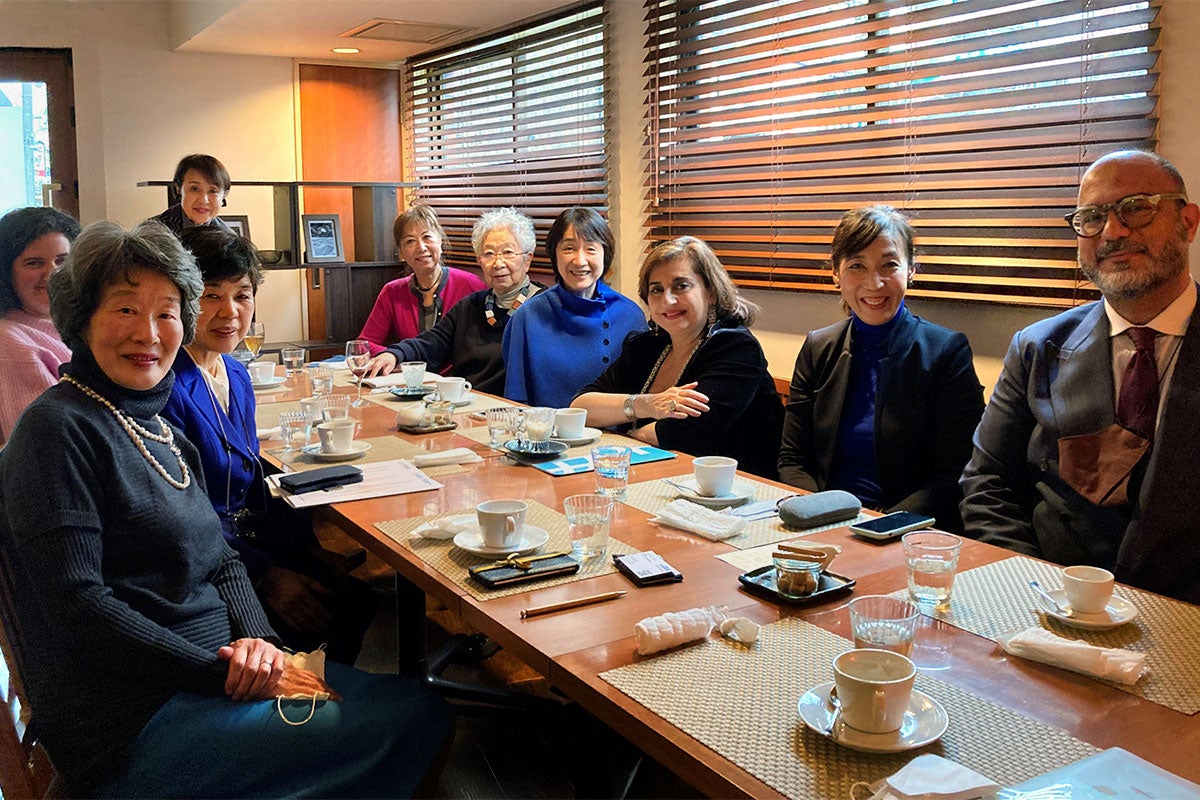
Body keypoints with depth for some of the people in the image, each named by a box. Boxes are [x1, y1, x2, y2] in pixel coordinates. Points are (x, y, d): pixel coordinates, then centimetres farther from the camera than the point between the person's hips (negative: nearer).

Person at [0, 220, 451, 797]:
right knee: (404, 724, -12)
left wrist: (257, 638, -7)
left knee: (424, 709, 2)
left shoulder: (155, 425, 13)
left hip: (219, 668, 8)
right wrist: (225, 674, -20)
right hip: (133, 718, -8)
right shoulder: (59, 429, -13)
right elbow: (77, 605, -20)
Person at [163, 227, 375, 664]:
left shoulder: (236, 374, 8)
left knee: (357, 599, 0)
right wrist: (265, 574, -22)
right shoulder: (166, 388, -19)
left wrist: (308, 546, 2)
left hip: (250, 535, 8)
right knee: (303, 624, -18)